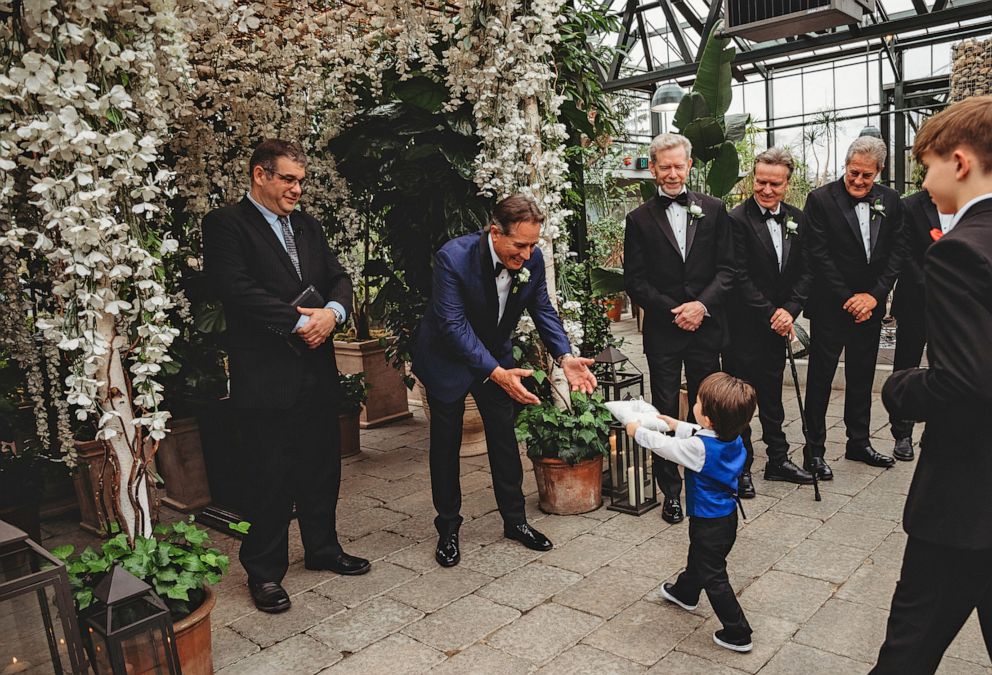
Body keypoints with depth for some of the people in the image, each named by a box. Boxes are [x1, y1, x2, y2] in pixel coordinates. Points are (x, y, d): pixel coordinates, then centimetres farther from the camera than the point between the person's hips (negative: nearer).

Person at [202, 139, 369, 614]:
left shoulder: (307, 226, 15)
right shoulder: (226, 224, -6)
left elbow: (338, 278, 11)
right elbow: (238, 290, -18)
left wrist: (333, 312, -10)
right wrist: (300, 322, -17)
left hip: (318, 370, 7)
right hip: (266, 376, -6)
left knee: (322, 468, 16)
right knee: (270, 478, 4)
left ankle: (322, 548, 35)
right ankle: (264, 573, 21)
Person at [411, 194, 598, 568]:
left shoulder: (532, 258, -16)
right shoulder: (453, 257, -32)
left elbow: (542, 309, -5)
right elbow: (453, 325, -32)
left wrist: (565, 356, -20)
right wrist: (496, 373, -39)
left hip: (495, 355, 4)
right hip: (447, 359, -4)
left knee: (504, 437, 9)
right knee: (446, 442, 6)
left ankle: (515, 519, 25)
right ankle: (448, 529, 21)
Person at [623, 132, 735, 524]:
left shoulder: (713, 210, 6)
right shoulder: (640, 219, 2)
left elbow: (726, 269, 3)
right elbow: (634, 280, -1)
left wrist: (702, 305, -12)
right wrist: (673, 311, -11)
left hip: (706, 327, 1)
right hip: (662, 330, -1)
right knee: (666, 413, 5)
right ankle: (671, 490, 17)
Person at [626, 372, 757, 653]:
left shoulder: (700, 448, -32)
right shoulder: (732, 437, -9)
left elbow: (665, 446, -18)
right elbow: (697, 433, 12)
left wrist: (638, 431, -2)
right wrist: (675, 424, 21)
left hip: (710, 523, -9)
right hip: (726, 514, 9)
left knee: (713, 577, 5)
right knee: (698, 557, 31)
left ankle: (738, 634, 14)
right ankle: (685, 593, 56)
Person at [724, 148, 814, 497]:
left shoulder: (796, 219, 7)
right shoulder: (738, 219, -12)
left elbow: (804, 271, 6)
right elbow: (741, 278, -15)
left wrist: (789, 310, -8)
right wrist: (770, 315, -15)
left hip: (777, 324, 6)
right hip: (744, 325, -6)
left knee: (772, 395, 17)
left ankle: (778, 460, 29)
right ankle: (741, 466, 15)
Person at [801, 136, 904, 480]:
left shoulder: (890, 200, 5)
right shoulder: (821, 199, -10)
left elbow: (896, 252, 4)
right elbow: (819, 256, -13)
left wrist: (873, 295, -8)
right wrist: (847, 300, -13)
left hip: (870, 305, 5)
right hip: (831, 307, -5)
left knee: (862, 377, 15)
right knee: (820, 378, 2)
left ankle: (859, 442, 29)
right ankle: (814, 450, 12)